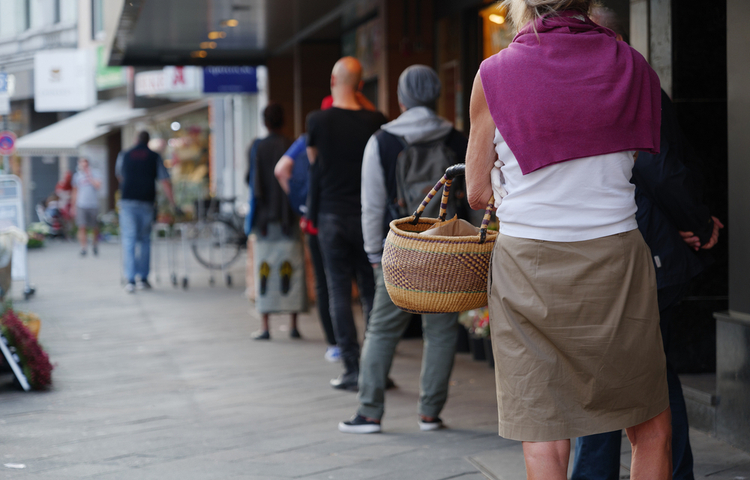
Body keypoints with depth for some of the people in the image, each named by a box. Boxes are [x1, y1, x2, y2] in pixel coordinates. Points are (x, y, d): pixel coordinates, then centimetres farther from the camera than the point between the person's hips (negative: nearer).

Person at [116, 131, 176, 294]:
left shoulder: (124, 156, 10)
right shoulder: (155, 157, 6)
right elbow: (165, 182, 0)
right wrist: (173, 205, 4)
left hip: (127, 202, 0)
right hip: (146, 203, 0)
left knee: (129, 240, -2)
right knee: (144, 240, 13)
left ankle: (130, 280, -11)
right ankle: (143, 279, 12)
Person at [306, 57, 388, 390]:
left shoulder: (318, 120, -5)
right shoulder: (374, 121, -5)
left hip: (331, 215, -1)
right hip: (367, 216, 1)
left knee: (339, 293, 3)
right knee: (371, 291, 9)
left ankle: (352, 369, 0)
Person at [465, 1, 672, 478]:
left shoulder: (494, 76, -2)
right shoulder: (630, 65, 4)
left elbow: (478, 193, 2)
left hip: (529, 263, -1)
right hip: (615, 259, 1)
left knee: (545, 438, 3)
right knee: (651, 429, 15)